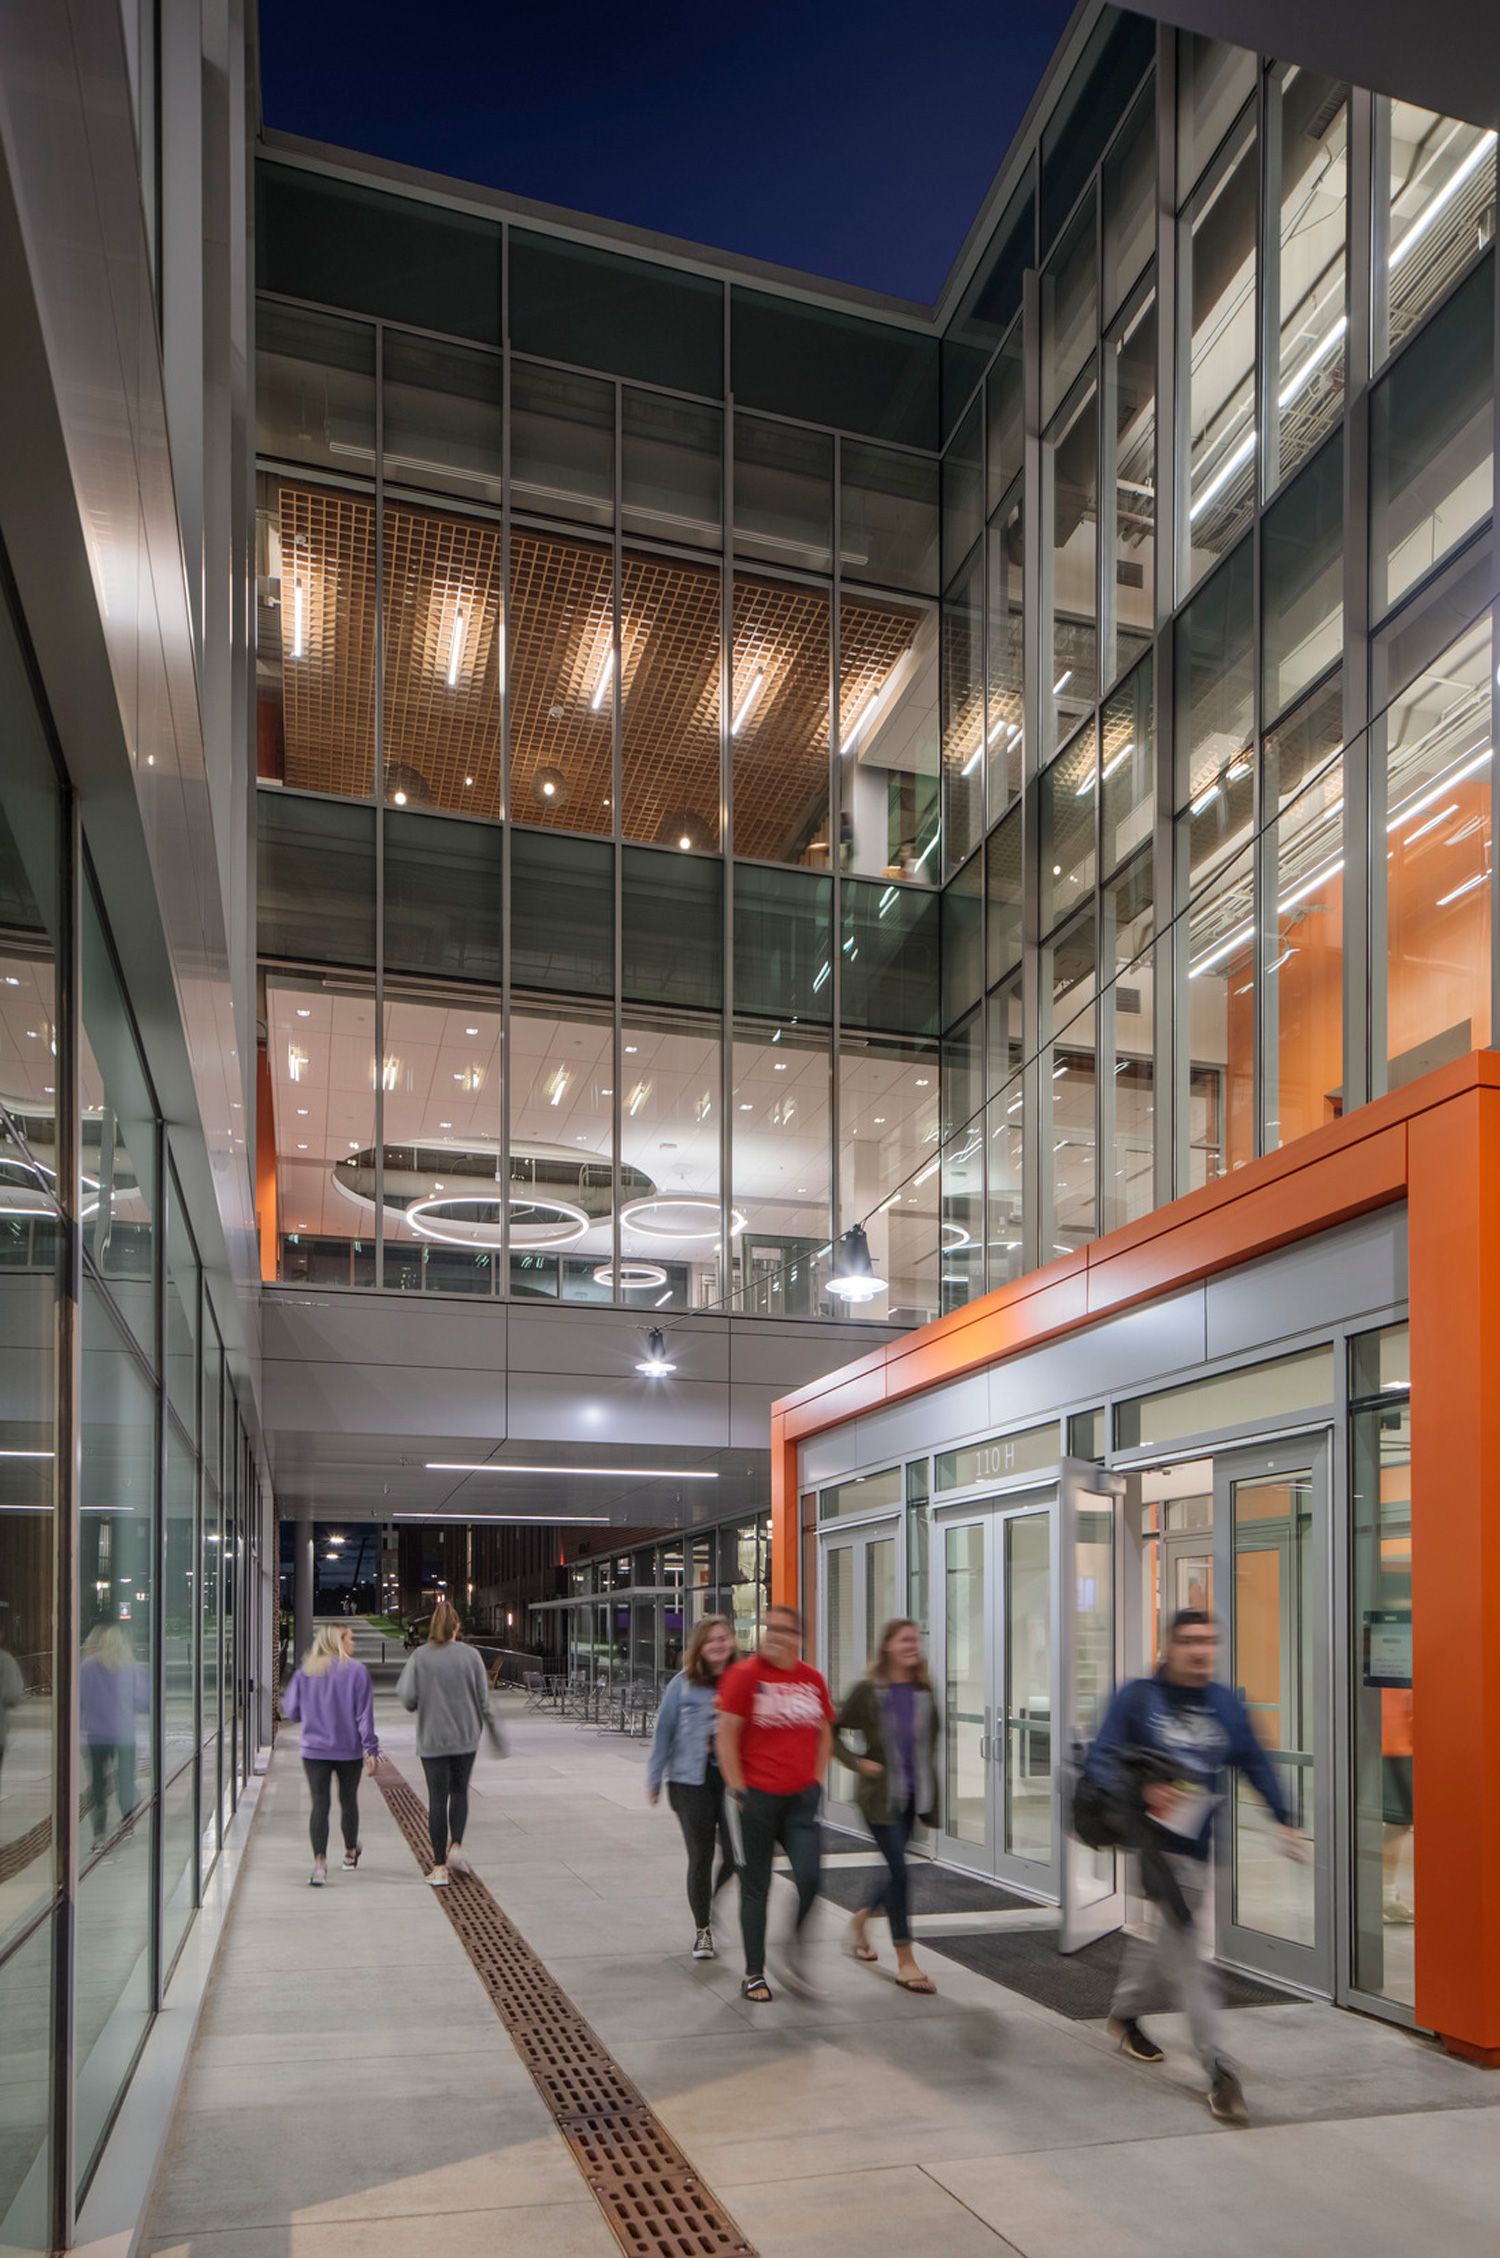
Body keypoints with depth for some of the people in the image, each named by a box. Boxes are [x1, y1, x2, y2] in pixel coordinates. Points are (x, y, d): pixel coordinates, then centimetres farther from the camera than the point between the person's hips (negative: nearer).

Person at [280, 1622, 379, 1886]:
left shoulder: (304, 1673, 2)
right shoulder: (357, 1671, -7)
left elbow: (293, 1712, 8)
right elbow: (364, 1714, -9)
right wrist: (370, 1749, -7)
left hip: (314, 1750, 1)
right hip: (349, 1751, -1)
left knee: (319, 1806, -1)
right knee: (348, 1802, 17)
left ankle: (319, 1863, -14)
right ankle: (350, 1854, 34)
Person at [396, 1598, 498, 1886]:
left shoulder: (420, 1657, -7)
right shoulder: (470, 1655, -5)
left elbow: (408, 1700, -9)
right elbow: (483, 1700, -2)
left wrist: (400, 1687, 13)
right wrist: (493, 1732, 11)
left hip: (432, 1738, -1)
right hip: (465, 1736, 1)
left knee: (437, 1799, 6)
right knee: (459, 1792, 20)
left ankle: (439, 1868, 6)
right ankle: (456, 1846, 3)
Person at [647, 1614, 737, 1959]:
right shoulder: (684, 1684, -2)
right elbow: (664, 1731, 4)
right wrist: (654, 1779, 5)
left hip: (734, 1779, 1)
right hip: (693, 1779, 0)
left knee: (735, 1854, -3)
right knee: (700, 1857, 7)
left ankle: (714, 1908, 28)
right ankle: (702, 1930, 26)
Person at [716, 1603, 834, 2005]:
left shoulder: (811, 1679, 6)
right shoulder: (744, 1675, -9)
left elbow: (824, 1732, 17)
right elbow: (726, 1737, -9)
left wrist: (816, 1780, 9)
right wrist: (738, 1790, -10)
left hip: (802, 1797, 4)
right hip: (757, 1796, -3)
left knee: (810, 1877, -9)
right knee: (755, 1888, 6)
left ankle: (794, 1956, 14)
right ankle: (754, 1975, 21)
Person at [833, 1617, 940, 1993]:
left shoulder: (923, 1692, 4)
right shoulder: (869, 1690, -10)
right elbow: (833, 1731, -3)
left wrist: (929, 1789, 12)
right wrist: (857, 1762, -13)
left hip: (913, 1793, 5)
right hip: (880, 1793, -5)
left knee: (896, 1868, 15)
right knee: (898, 1869, -8)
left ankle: (860, 1919, 44)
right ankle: (906, 1963, 1)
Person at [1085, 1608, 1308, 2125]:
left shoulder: (1226, 1704, 5)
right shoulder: (1137, 1697, -9)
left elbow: (1255, 1764, 14)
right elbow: (1100, 1761, -11)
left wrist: (1284, 1821, 8)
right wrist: (1141, 1791, -27)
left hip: (1196, 1846, 5)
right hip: (1151, 1841, -5)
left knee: (1160, 1939, 17)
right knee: (1190, 1953, -7)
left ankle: (1126, 2013, 41)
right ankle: (1218, 2067, -1)